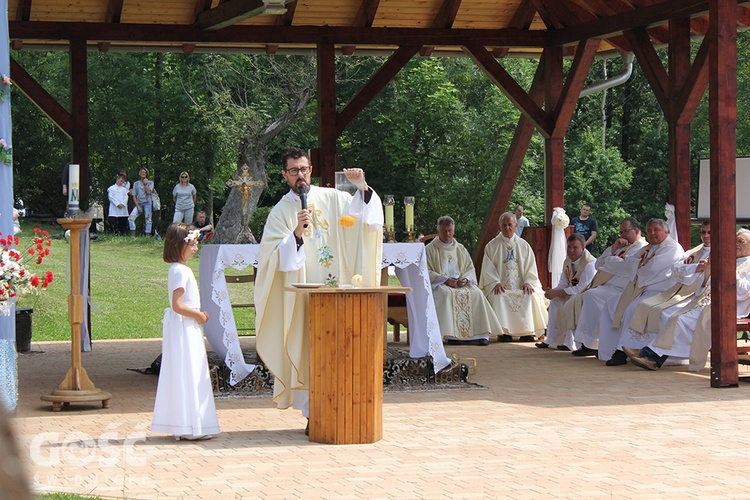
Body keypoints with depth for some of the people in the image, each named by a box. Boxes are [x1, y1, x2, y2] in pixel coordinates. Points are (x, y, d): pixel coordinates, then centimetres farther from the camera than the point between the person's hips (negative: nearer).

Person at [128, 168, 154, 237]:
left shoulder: (150, 183, 10)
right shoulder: (136, 183, 13)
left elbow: (148, 192, -8)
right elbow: (134, 196, 8)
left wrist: (145, 183, -1)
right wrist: (138, 206, -3)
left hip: (147, 203, -1)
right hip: (138, 203, 1)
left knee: (148, 220, -5)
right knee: (131, 218, -17)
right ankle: (133, 236, -14)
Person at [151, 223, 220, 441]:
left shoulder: (178, 269, 14)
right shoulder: (181, 271, -18)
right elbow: (178, 305, -25)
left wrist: (198, 313, 10)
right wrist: (198, 315, -13)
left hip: (183, 328, 10)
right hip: (184, 328, -10)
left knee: (184, 377, 12)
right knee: (187, 375, -7)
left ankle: (183, 426, 16)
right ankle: (189, 427, -4)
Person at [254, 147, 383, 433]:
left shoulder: (331, 198, 9)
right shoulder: (280, 212, 3)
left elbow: (367, 215, 5)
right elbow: (277, 257, -6)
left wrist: (363, 188, -11)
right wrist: (297, 234, -22)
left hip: (338, 289, 2)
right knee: (308, 352, -4)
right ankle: (313, 413, 2)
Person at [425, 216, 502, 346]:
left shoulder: (460, 249, 19)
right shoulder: (429, 249, 5)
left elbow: (470, 269, 17)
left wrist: (465, 279, -6)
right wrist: (445, 280, -16)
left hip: (461, 284, 4)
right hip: (439, 285, -4)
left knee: (476, 293, -24)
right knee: (446, 294, -37)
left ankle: (480, 334, -28)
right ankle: (451, 335, -38)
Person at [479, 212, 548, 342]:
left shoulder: (524, 245, 16)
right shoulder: (492, 246, 10)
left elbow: (531, 267, 11)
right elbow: (488, 269, 3)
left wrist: (528, 283, -8)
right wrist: (496, 283, -15)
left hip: (521, 287, 1)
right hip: (500, 287, -1)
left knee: (531, 296, -29)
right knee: (499, 297, -34)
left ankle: (528, 332, -25)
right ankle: (504, 332, -30)